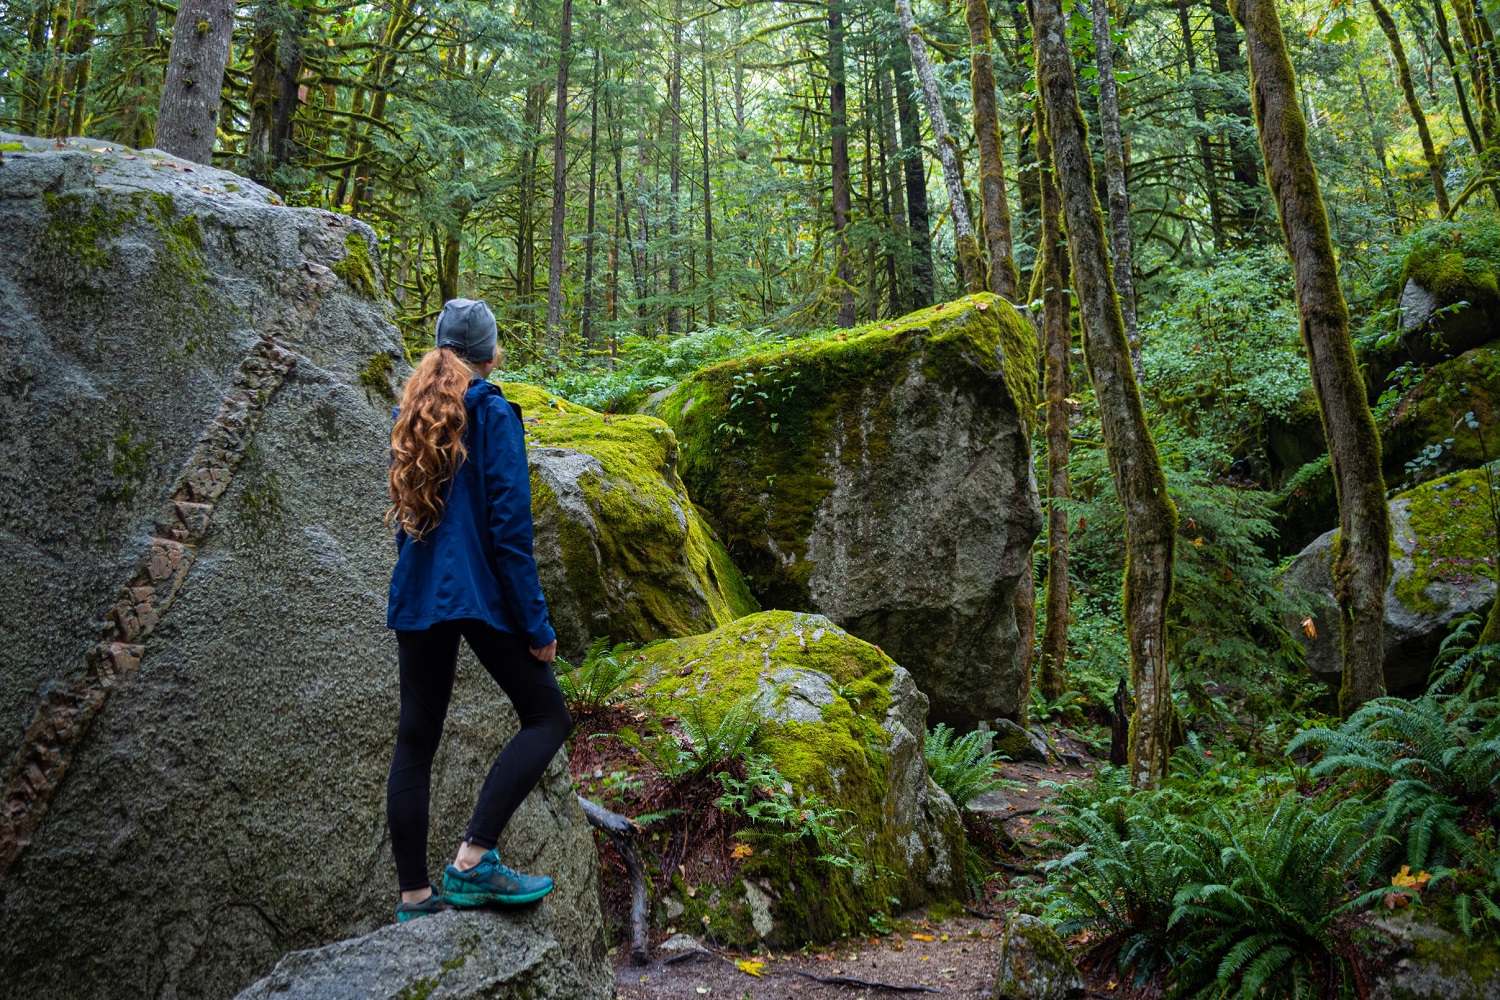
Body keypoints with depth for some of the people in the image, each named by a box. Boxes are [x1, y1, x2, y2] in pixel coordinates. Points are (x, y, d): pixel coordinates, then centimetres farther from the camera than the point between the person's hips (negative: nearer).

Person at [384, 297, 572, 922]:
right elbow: (510, 524, -14)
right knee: (547, 718, 3)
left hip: (415, 596, 7)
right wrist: (536, 621, -11)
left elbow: (403, 517, 18)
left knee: (416, 742, 10)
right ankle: (473, 860, -8)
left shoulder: (410, 417, 13)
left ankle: (414, 895, 15)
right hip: (480, 594, -7)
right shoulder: (493, 414, -8)